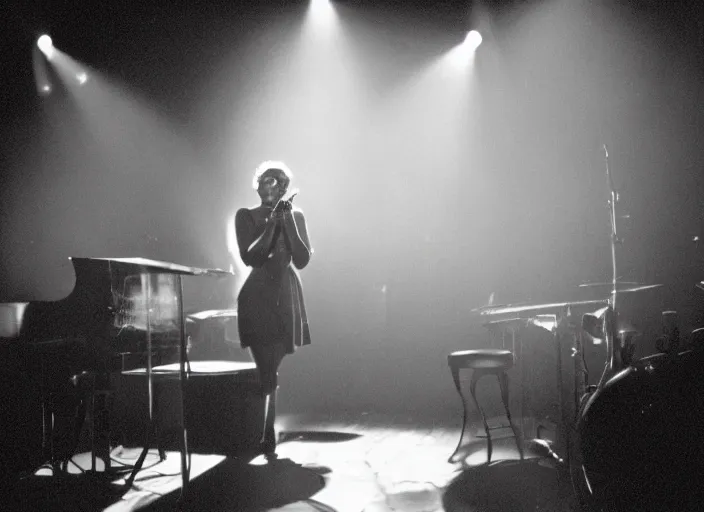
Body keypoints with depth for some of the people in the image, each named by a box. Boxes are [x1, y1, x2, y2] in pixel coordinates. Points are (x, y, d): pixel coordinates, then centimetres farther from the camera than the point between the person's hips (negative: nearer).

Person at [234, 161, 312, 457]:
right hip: (258, 299, -2)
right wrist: (272, 223, -14)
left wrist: (287, 221, -9)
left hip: (287, 298, 3)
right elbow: (249, 257, -10)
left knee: (272, 368, 5)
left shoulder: (295, 216, 8)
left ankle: (269, 436, 13)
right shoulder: (246, 216, 2)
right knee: (267, 369, -10)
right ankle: (267, 438, -7)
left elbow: (302, 261, -2)